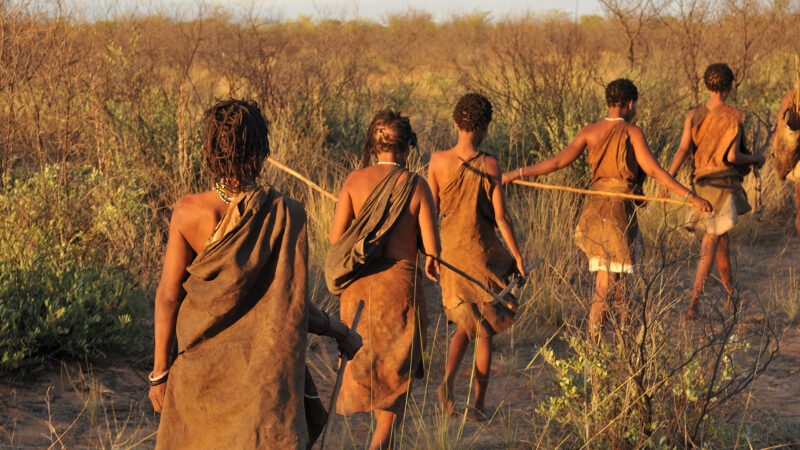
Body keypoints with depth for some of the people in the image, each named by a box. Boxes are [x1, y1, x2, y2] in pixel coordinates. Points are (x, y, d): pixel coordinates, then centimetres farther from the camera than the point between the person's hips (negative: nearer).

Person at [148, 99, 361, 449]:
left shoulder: (188, 211, -10)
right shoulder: (286, 216, -12)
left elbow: (168, 296, -6)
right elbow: (290, 302, -9)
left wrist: (160, 369, 4)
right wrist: (340, 331, 8)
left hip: (198, 371, 2)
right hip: (263, 373, -2)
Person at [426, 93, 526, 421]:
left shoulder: (438, 161, -6)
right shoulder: (489, 166, -12)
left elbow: (431, 210, 0)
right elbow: (501, 217, -10)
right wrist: (517, 256, 0)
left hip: (450, 253, 3)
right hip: (482, 254, -3)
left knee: (465, 324, 21)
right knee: (485, 332, 11)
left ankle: (448, 380, -3)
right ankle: (478, 406, 13)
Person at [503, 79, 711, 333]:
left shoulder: (590, 131, 3)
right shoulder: (632, 133, -8)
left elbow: (559, 161, -3)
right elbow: (654, 171, -14)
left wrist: (516, 174, 2)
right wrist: (690, 197, -12)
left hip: (594, 208, 6)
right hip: (618, 210, -6)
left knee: (608, 280, 19)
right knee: (605, 286, -2)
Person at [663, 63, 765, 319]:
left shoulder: (694, 116, 1)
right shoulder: (734, 117, -10)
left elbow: (682, 150, -10)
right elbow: (732, 156, -15)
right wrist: (756, 159, 4)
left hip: (701, 182, 5)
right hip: (724, 182, -5)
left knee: (721, 238, 22)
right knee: (710, 245, -4)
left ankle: (730, 291, 36)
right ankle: (694, 303, -11)